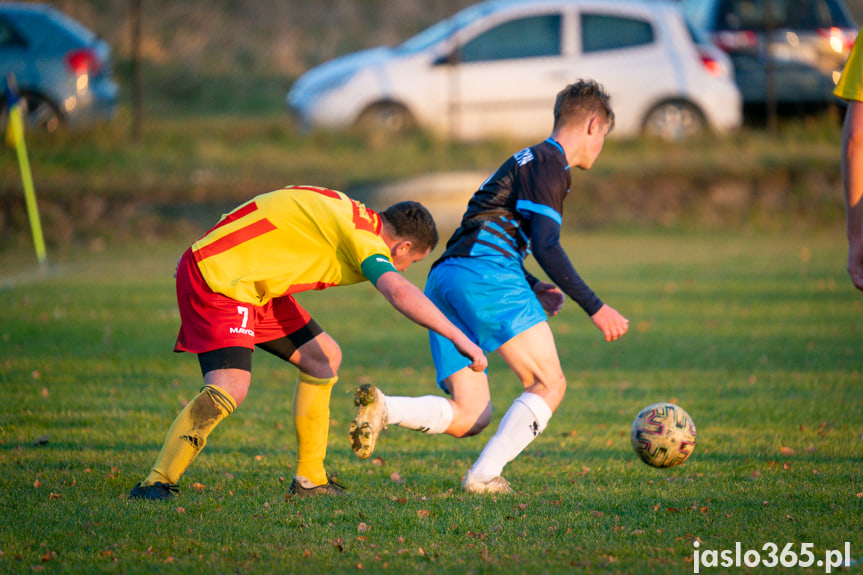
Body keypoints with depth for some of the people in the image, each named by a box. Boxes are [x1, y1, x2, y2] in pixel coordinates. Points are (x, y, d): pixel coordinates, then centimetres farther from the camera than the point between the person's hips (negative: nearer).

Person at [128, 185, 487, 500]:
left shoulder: (348, 213, 11)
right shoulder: (362, 236, -18)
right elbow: (400, 293, -33)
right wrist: (459, 338, -33)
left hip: (252, 286, 11)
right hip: (215, 280, -11)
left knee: (324, 359, 12)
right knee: (230, 389, -26)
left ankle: (310, 479, 17)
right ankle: (156, 483, -20)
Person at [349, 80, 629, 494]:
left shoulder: (526, 161, 32)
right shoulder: (549, 163, 1)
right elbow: (546, 246, -10)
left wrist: (532, 289, 26)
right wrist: (596, 308, -8)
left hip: (443, 278, 9)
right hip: (484, 273, -9)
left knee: (469, 417, 5)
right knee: (550, 384, -7)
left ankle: (381, 407, -16)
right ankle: (484, 475, -19)